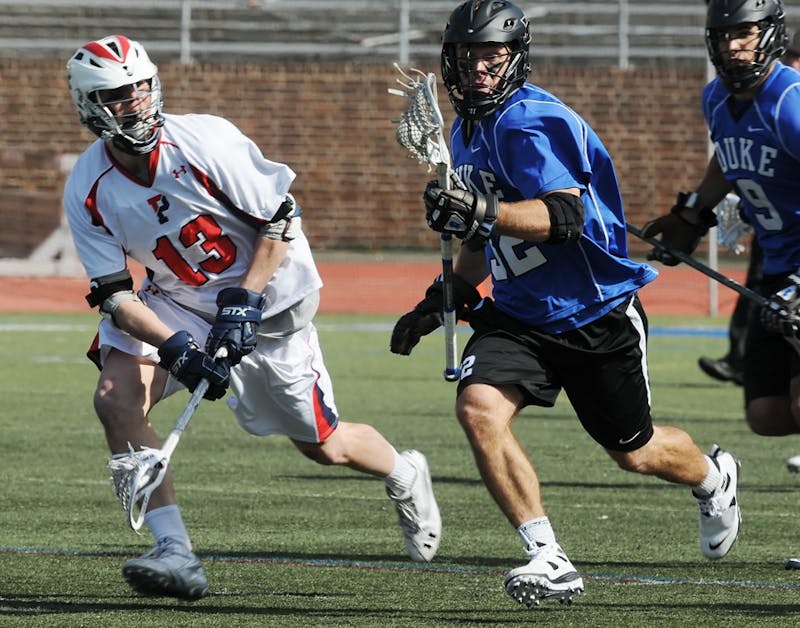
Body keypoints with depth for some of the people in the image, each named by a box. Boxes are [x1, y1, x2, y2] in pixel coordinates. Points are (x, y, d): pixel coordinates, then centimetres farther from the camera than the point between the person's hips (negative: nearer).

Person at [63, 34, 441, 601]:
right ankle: (176, 554, -18)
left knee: (324, 446, 5)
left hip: (270, 296, -3)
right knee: (116, 397, -22)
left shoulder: (206, 141, -25)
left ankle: (406, 476, 40)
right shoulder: (88, 192, -15)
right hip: (178, 301, 3)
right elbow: (115, 295, -14)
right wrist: (176, 349, -29)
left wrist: (244, 300, -23)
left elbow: (280, 219, -15)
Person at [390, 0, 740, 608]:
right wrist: (441, 300, 12)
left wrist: (482, 210, -48)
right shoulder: (468, 133, 8)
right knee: (478, 408, -22)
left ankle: (714, 476, 47)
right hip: (518, 316, 6)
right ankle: (549, 560, -17)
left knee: (635, 452, 10)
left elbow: (565, 214, -35)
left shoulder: (531, 122, -20)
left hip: (597, 313, -6)